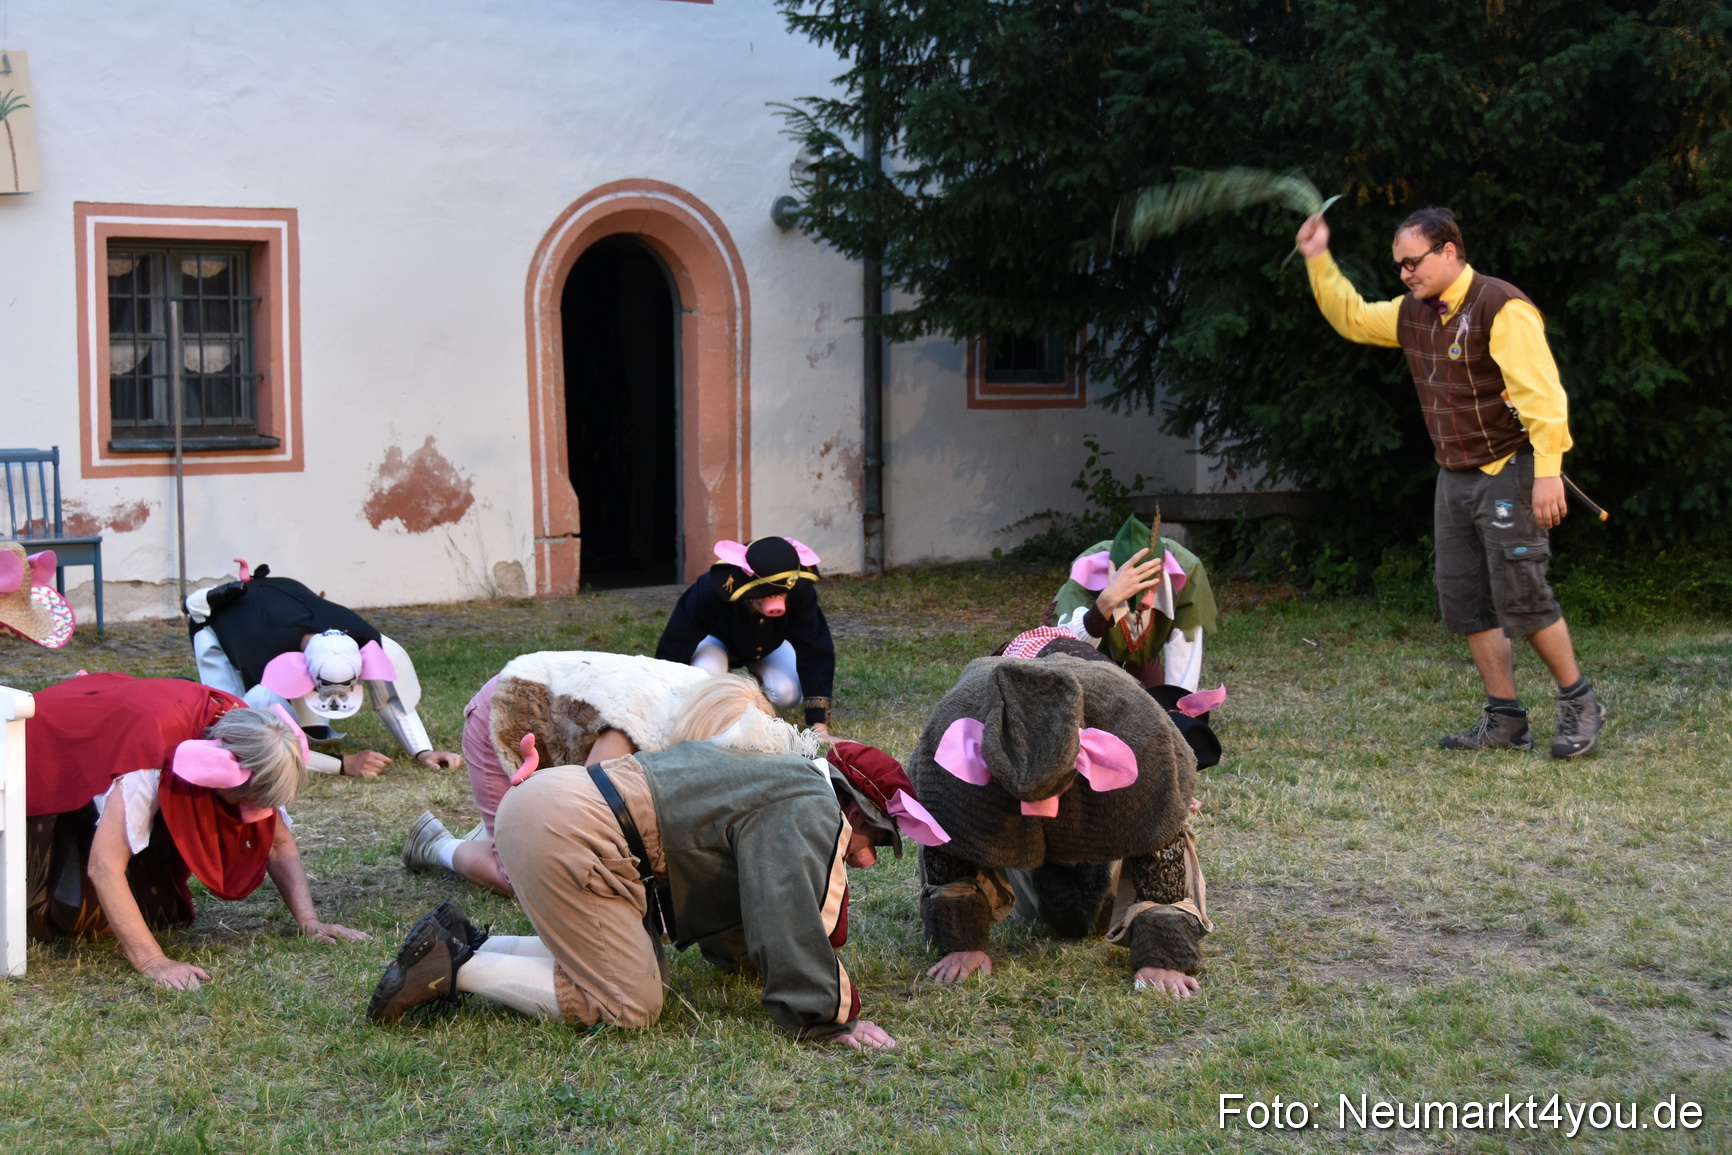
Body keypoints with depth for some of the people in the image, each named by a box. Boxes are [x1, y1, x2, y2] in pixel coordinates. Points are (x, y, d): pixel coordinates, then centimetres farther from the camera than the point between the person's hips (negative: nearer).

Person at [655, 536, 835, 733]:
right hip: (717, 639, -2)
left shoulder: (801, 593, -39)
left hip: (767, 646, 2)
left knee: (788, 693, -25)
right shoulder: (711, 589, -42)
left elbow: (815, 653, -35)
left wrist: (819, 723, -40)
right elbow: (674, 646, -35)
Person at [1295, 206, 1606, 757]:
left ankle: (1579, 705, 8)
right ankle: (1505, 720, 14)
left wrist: (1548, 471, -27)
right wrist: (1319, 262, 15)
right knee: (1464, 603, 6)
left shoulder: (1501, 308, -16)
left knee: (1521, 598, -10)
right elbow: (1353, 318, 26)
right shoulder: (1414, 313, 9)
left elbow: (1542, 393, -22)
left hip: (1509, 473, -8)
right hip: (1455, 478, 8)